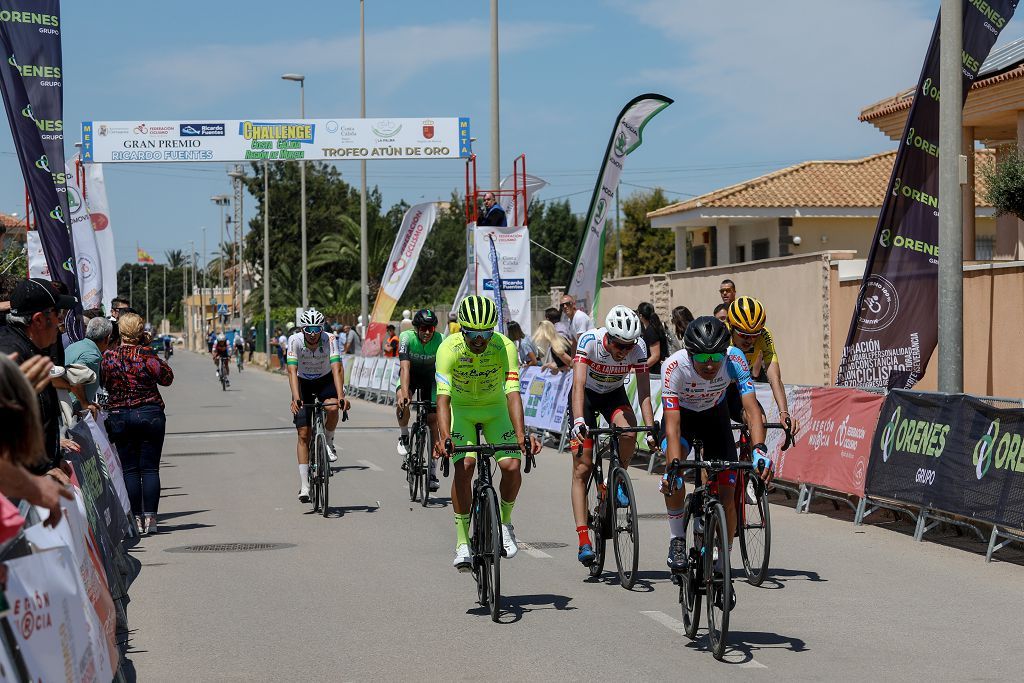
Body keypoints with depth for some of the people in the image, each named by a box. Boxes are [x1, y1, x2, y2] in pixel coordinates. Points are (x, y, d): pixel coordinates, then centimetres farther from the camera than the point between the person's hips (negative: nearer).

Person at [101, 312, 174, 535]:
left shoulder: (108, 357, -2)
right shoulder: (146, 354, -10)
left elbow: (104, 385, 7)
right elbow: (167, 378, -4)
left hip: (119, 415, 2)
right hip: (150, 414, -1)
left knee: (129, 469, 6)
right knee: (150, 468, 3)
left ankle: (136, 519, 4)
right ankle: (150, 519, -1)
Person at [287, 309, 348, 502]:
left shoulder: (329, 339, -25)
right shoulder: (295, 341, -25)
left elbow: (337, 369, -34)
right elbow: (292, 372, -32)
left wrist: (340, 396, -47)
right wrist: (296, 398, -46)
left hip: (326, 380, 0)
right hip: (304, 382, 0)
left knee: (332, 408, -34)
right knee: (303, 434, -7)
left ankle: (329, 442, -3)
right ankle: (304, 485, -3)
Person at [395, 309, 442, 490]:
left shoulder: (440, 341, -27)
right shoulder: (407, 338, -29)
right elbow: (405, 367, -37)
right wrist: (404, 394, -50)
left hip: (430, 376, 1)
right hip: (411, 374, -1)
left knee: (433, 419, -7)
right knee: (402, 399, -33)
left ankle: (432, 471, -2)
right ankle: (404, 437, -8)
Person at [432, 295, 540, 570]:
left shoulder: (505, 347, -26)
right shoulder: (449, 349, -28)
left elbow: (512, 394, -33)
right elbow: (443, 396, -35)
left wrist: (521, 436, -47)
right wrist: (444, 437, -50)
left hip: (495, 409, 1)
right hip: (462, 409, -1)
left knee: (512, 467, -18)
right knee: (464, 466, -23)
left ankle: (505, 522, 10)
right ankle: (462, 542, -12)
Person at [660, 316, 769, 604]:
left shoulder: (734, 360, -32)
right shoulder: (675, 366, -36)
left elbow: (752, 409, -37)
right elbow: (673, 425, -39)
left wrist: (759, 448, -55)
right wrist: (674, 463, -55)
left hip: (715, 414, 2)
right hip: (681, 414, -2)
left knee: (727, 496, -7)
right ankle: (677, 540, -10)